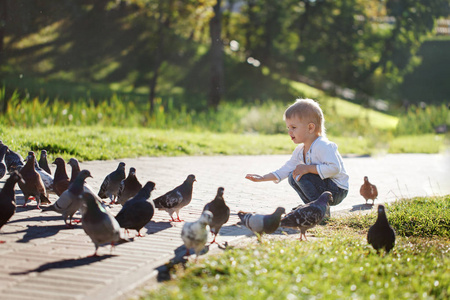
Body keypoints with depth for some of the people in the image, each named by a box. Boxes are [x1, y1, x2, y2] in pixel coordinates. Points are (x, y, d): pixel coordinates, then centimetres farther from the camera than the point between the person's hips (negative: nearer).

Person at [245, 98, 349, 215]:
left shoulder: (323, 146, -22)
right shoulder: (300, 151, 7)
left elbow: (334, 168, -32)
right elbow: (286, 169, 10)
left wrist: (307, 168, -29)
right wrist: (263, 178, 3)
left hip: (338, 191, -10)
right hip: (325, 187, 10)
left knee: (302, 176, -23)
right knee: (293, 177, 13)